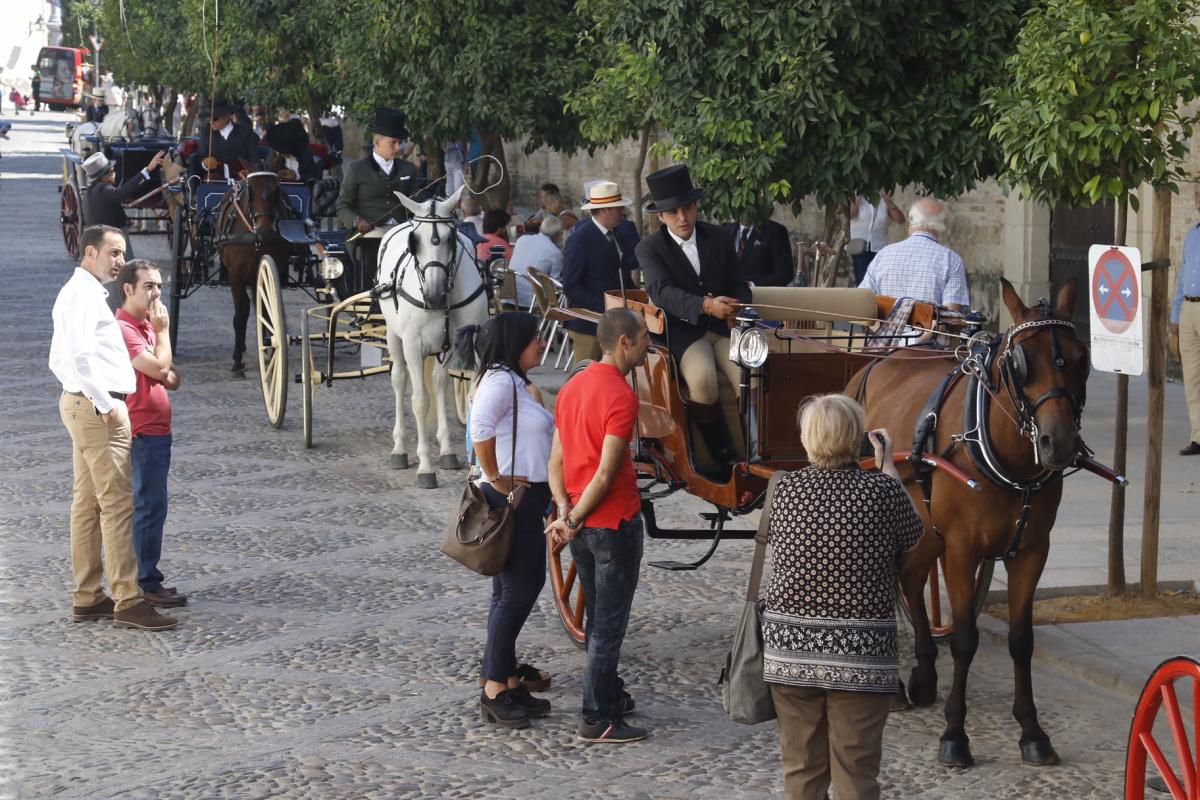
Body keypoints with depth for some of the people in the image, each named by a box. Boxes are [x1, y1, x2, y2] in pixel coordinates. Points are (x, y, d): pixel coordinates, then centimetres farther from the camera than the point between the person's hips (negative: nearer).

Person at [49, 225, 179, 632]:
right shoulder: (83, 294, -12)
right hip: (98, 407, -11)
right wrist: (104, 403, -22)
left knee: (87, 503, 11)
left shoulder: (82, 293, 20)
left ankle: (87, 598, 14)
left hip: (82, 404, 11)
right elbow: (80, 355, -24)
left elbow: (59, 360, 24)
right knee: (117, 503, -11)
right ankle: (127, 601, -13)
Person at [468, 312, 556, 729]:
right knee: (515, 593, -5)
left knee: (527, 587, 13)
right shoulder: (499, 380, -16)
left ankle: (509, 682, 20)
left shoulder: (517, 382, 15)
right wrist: (495, 479, -22)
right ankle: (494, 692, 0)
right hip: (510, 502, -10)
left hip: (530, 500, 10)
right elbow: (480, 429, -30)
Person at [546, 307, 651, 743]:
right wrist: (574, 520, -13)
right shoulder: (621, 396, -18)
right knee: (610, 624, 0)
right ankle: (598, 720, 4)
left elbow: (556, 460, 5)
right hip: (615, 521, -8)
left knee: (598, 619, 21)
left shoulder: (573, 387, 8)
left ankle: (609, 695, 34)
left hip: (581, 526, 8)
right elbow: (606, 474, -21)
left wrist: (565, 510, -6)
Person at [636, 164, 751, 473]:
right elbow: (661, 292, -22)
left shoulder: (719, 238, 9)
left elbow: (739, 285, 11)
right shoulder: (649, 248, -4)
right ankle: (723, 457, -20)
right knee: (702, 378, -34)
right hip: (683, 332, -3)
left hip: (723, 326, 3)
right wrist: (706, 306, -40)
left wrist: (736, 306, -16)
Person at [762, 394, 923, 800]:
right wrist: (888, 465, 17)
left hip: (790, 644, 2)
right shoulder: (883, 491, -10)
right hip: (860, 651, -2)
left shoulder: (786, 488, -5)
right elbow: (911, 537, 8)